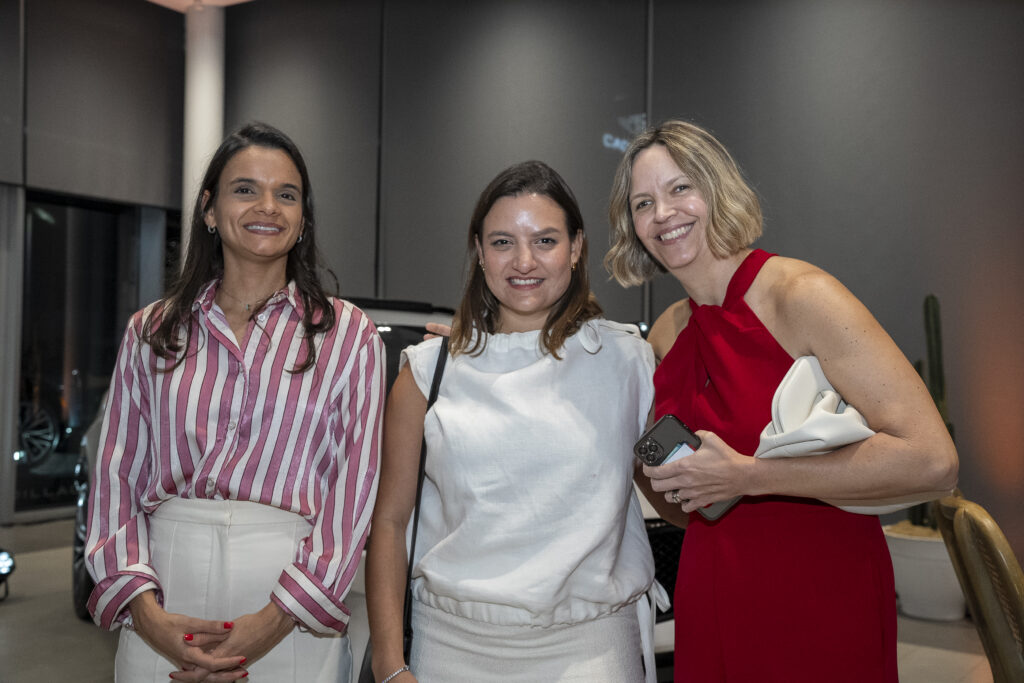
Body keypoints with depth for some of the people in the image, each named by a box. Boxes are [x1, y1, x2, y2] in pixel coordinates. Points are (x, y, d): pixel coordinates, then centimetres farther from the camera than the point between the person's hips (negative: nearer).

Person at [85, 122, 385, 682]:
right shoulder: (151, 331, 8)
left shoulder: (347, 334, 1)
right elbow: (118, 475, 4)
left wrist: (278, 618, -12)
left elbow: (354, 485, -4)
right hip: (165, 583, 2)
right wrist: (143, 606, -9)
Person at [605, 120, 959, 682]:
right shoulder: (664, 336, 4)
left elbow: (932, 460, -23)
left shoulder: (801, 295, -15)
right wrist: (656, 476, -5)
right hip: (707, 606, 6)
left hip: (820, 600, -5)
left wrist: (745, 476, -22)